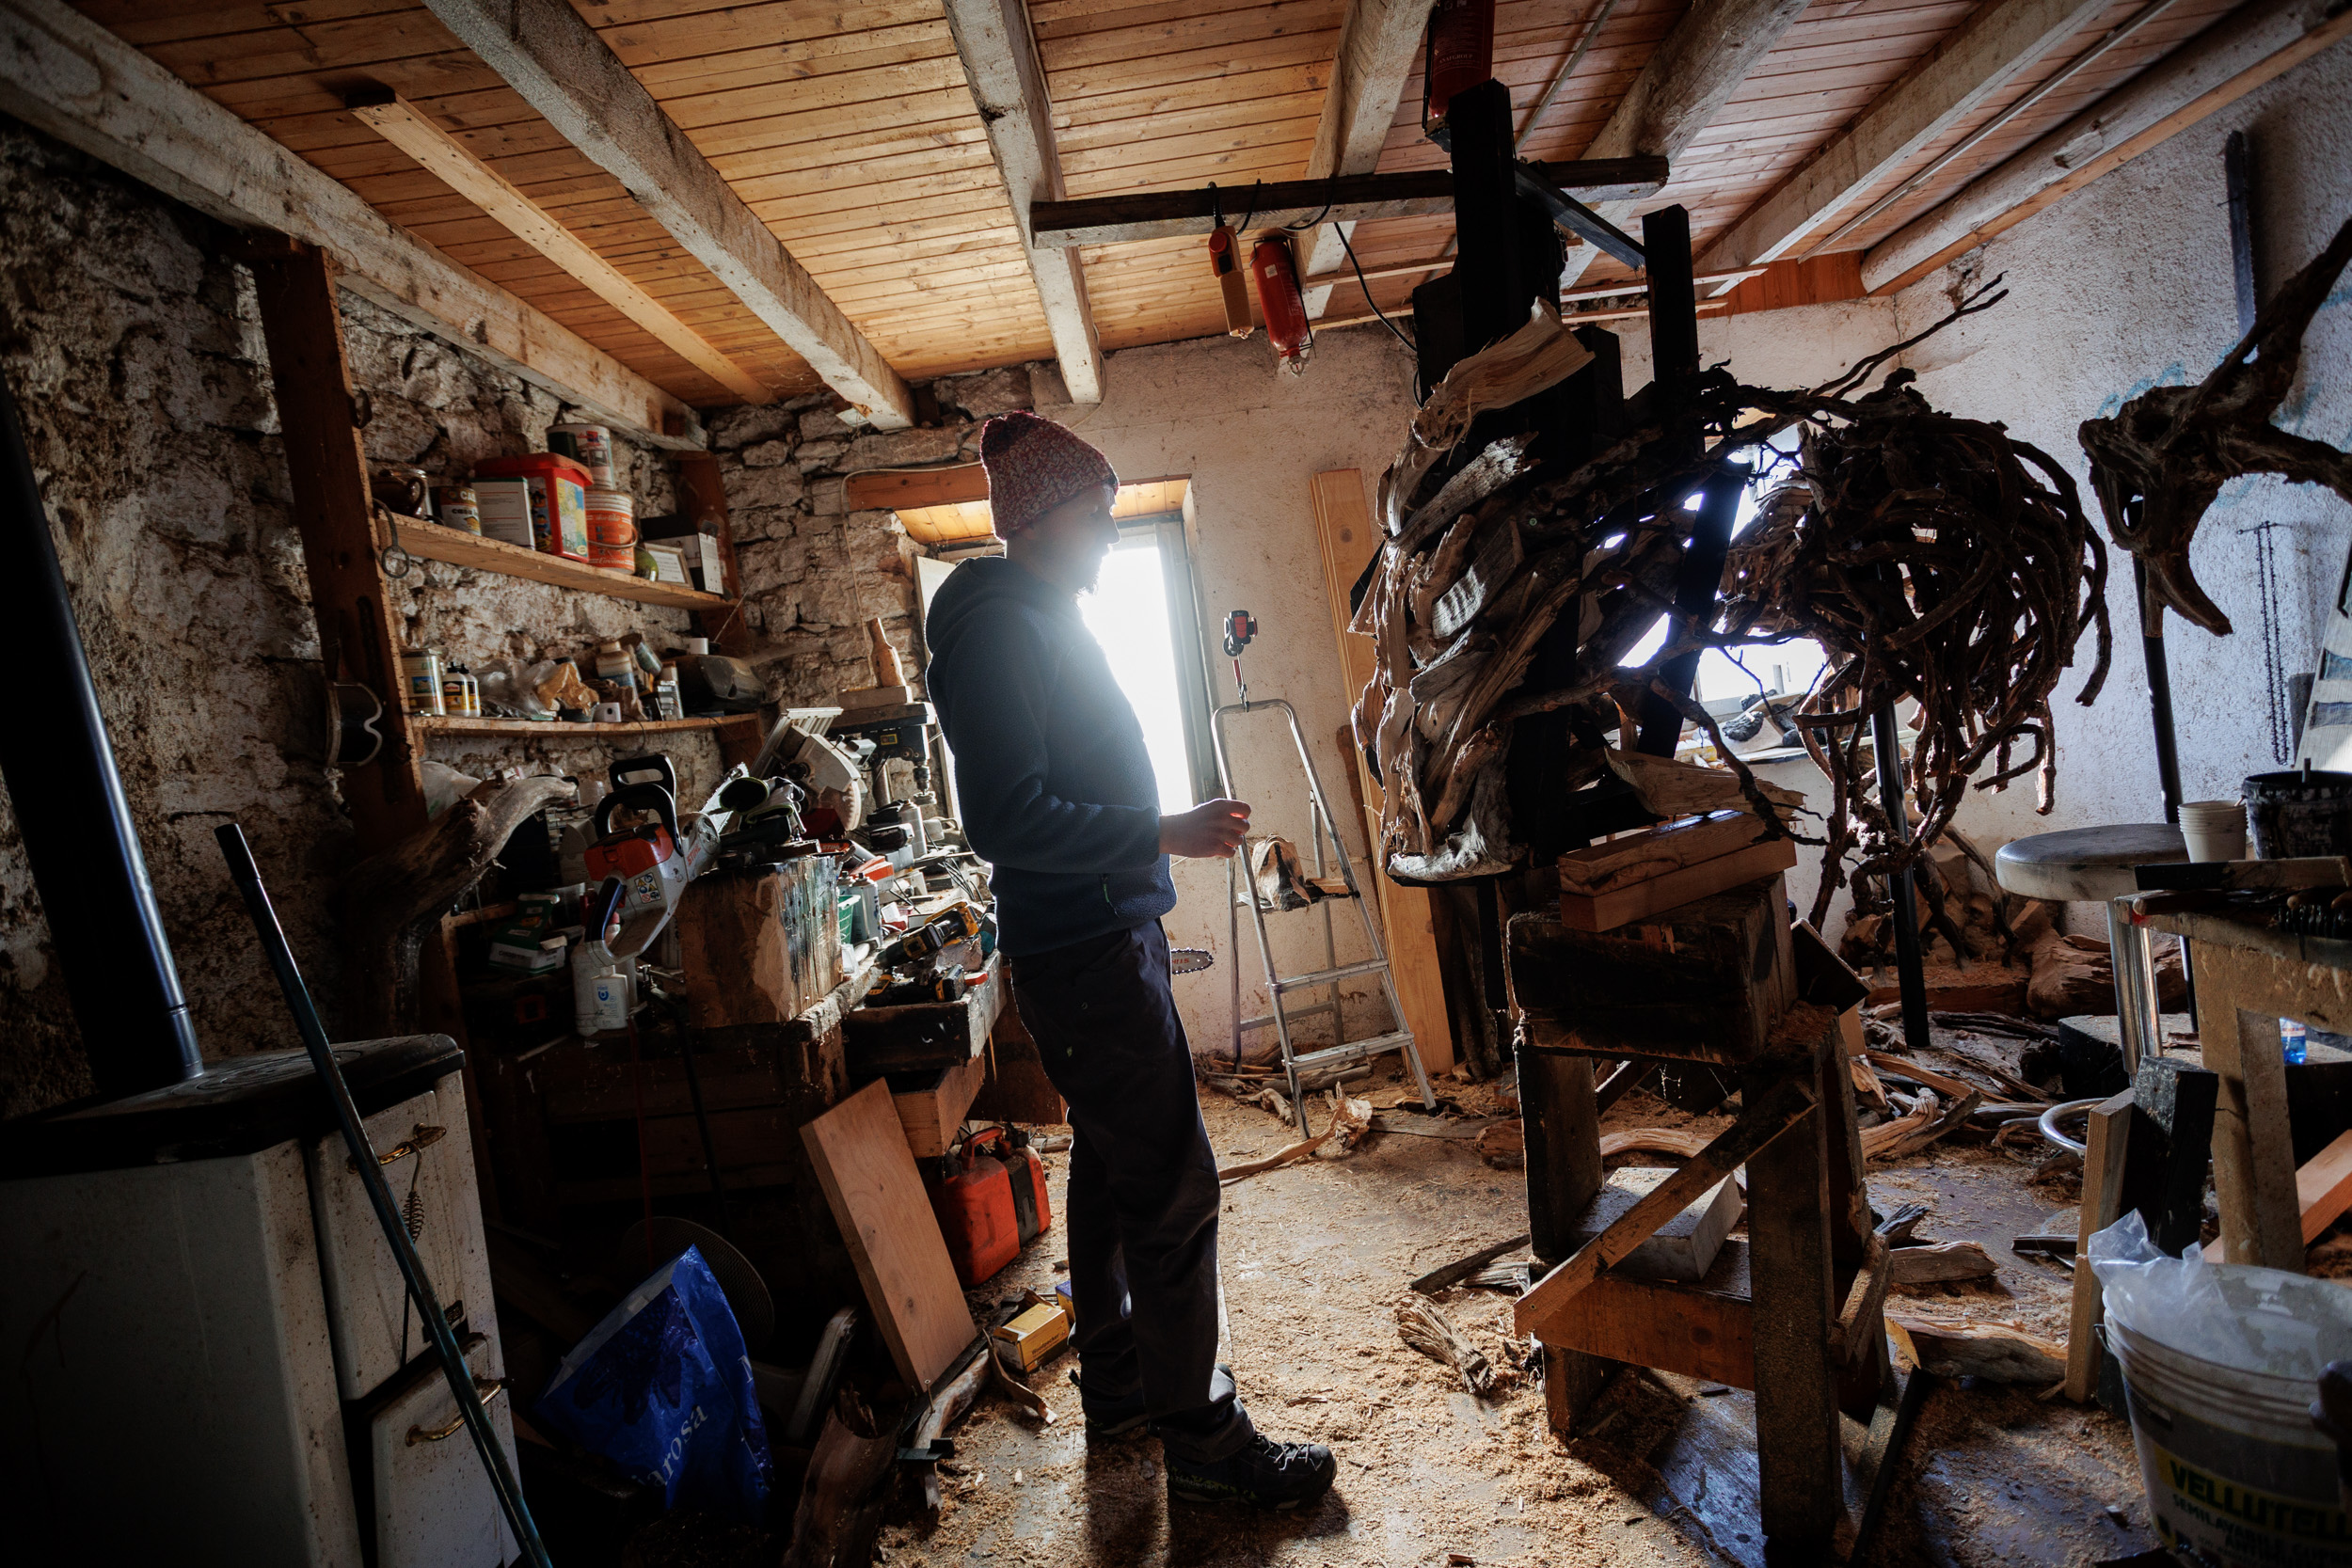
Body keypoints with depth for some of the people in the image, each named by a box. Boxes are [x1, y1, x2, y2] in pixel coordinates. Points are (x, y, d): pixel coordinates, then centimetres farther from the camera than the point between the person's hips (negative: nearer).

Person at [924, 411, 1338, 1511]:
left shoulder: (1041, 619, 15)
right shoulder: (996, 625, -16)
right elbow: (1006, 817, -24)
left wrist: (1162, 831, 21)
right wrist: (1165, 833, -21)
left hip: (1104, 937, 11)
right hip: (1083, 953, -11)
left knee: (1110, 1172, 19)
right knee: (1172, 1192, -3)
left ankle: (1118, 1388, 35)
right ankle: (1202, 1442, 13)